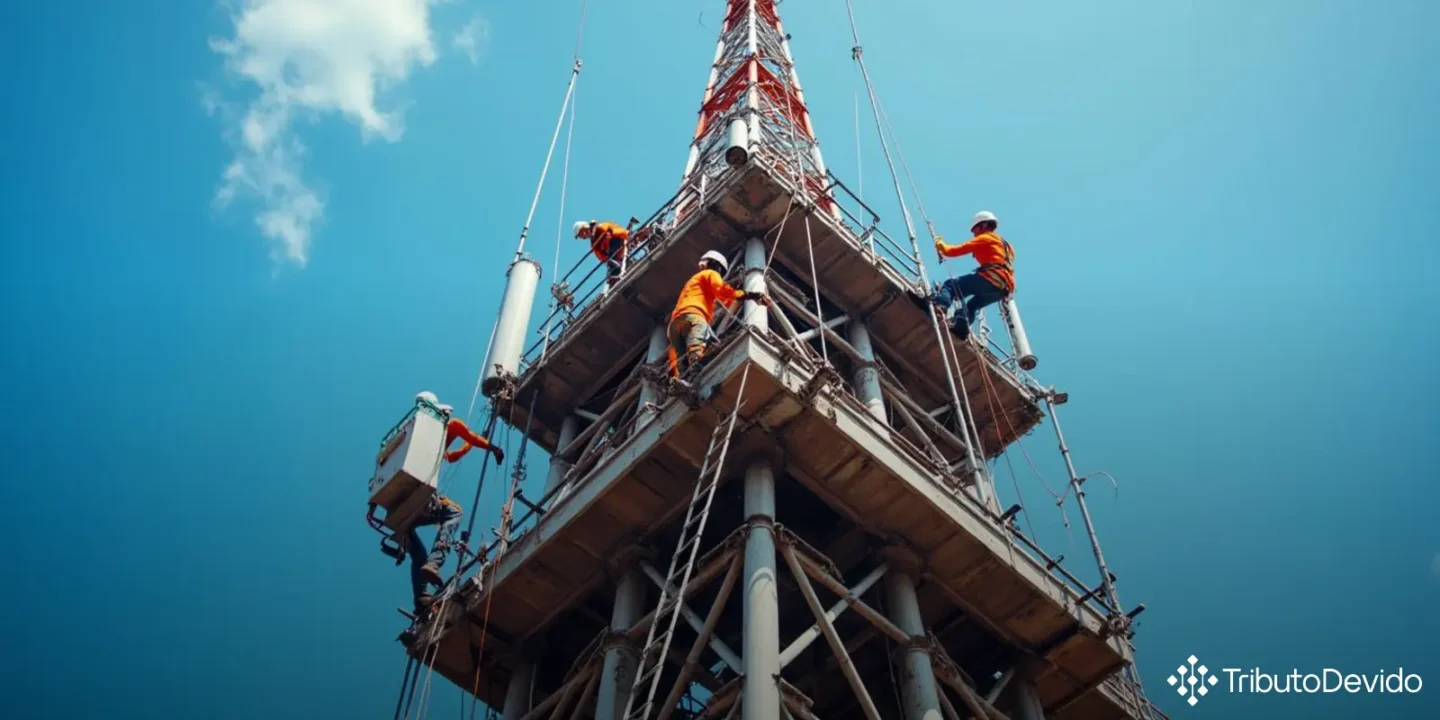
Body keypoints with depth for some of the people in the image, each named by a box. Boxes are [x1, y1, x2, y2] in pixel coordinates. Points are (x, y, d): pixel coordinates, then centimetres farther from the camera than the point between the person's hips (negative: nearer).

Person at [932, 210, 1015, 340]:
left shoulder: (984, 238, 10)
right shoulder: (1003, 244, 36)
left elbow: (955, 250, 5)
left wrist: (940, 244, 24)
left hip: (990, 279, -8)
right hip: (1003, 288, 8)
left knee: (951, 285, -8)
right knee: (971, 306, 22)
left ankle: (939, 305, -36)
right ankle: (960, 328, -5)